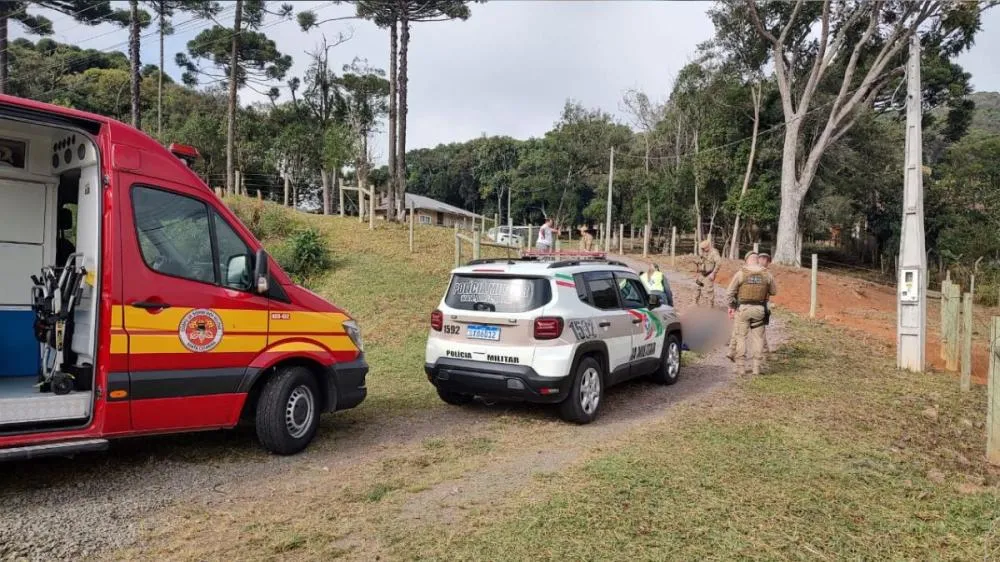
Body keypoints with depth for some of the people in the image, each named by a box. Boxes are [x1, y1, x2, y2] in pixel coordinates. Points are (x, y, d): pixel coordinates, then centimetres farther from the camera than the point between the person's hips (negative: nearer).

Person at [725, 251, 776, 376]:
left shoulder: (741, 273, -10)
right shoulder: (766, 274, -2)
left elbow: (730, 293, -8)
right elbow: (774, 291, 12)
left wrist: (731, 307, 6)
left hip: (743, 309, -2)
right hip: (759, 309, 2)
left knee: (741, 338, 6)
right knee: (756, 338, 11)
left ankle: (741, 367, 5)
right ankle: (756, 367, 11)